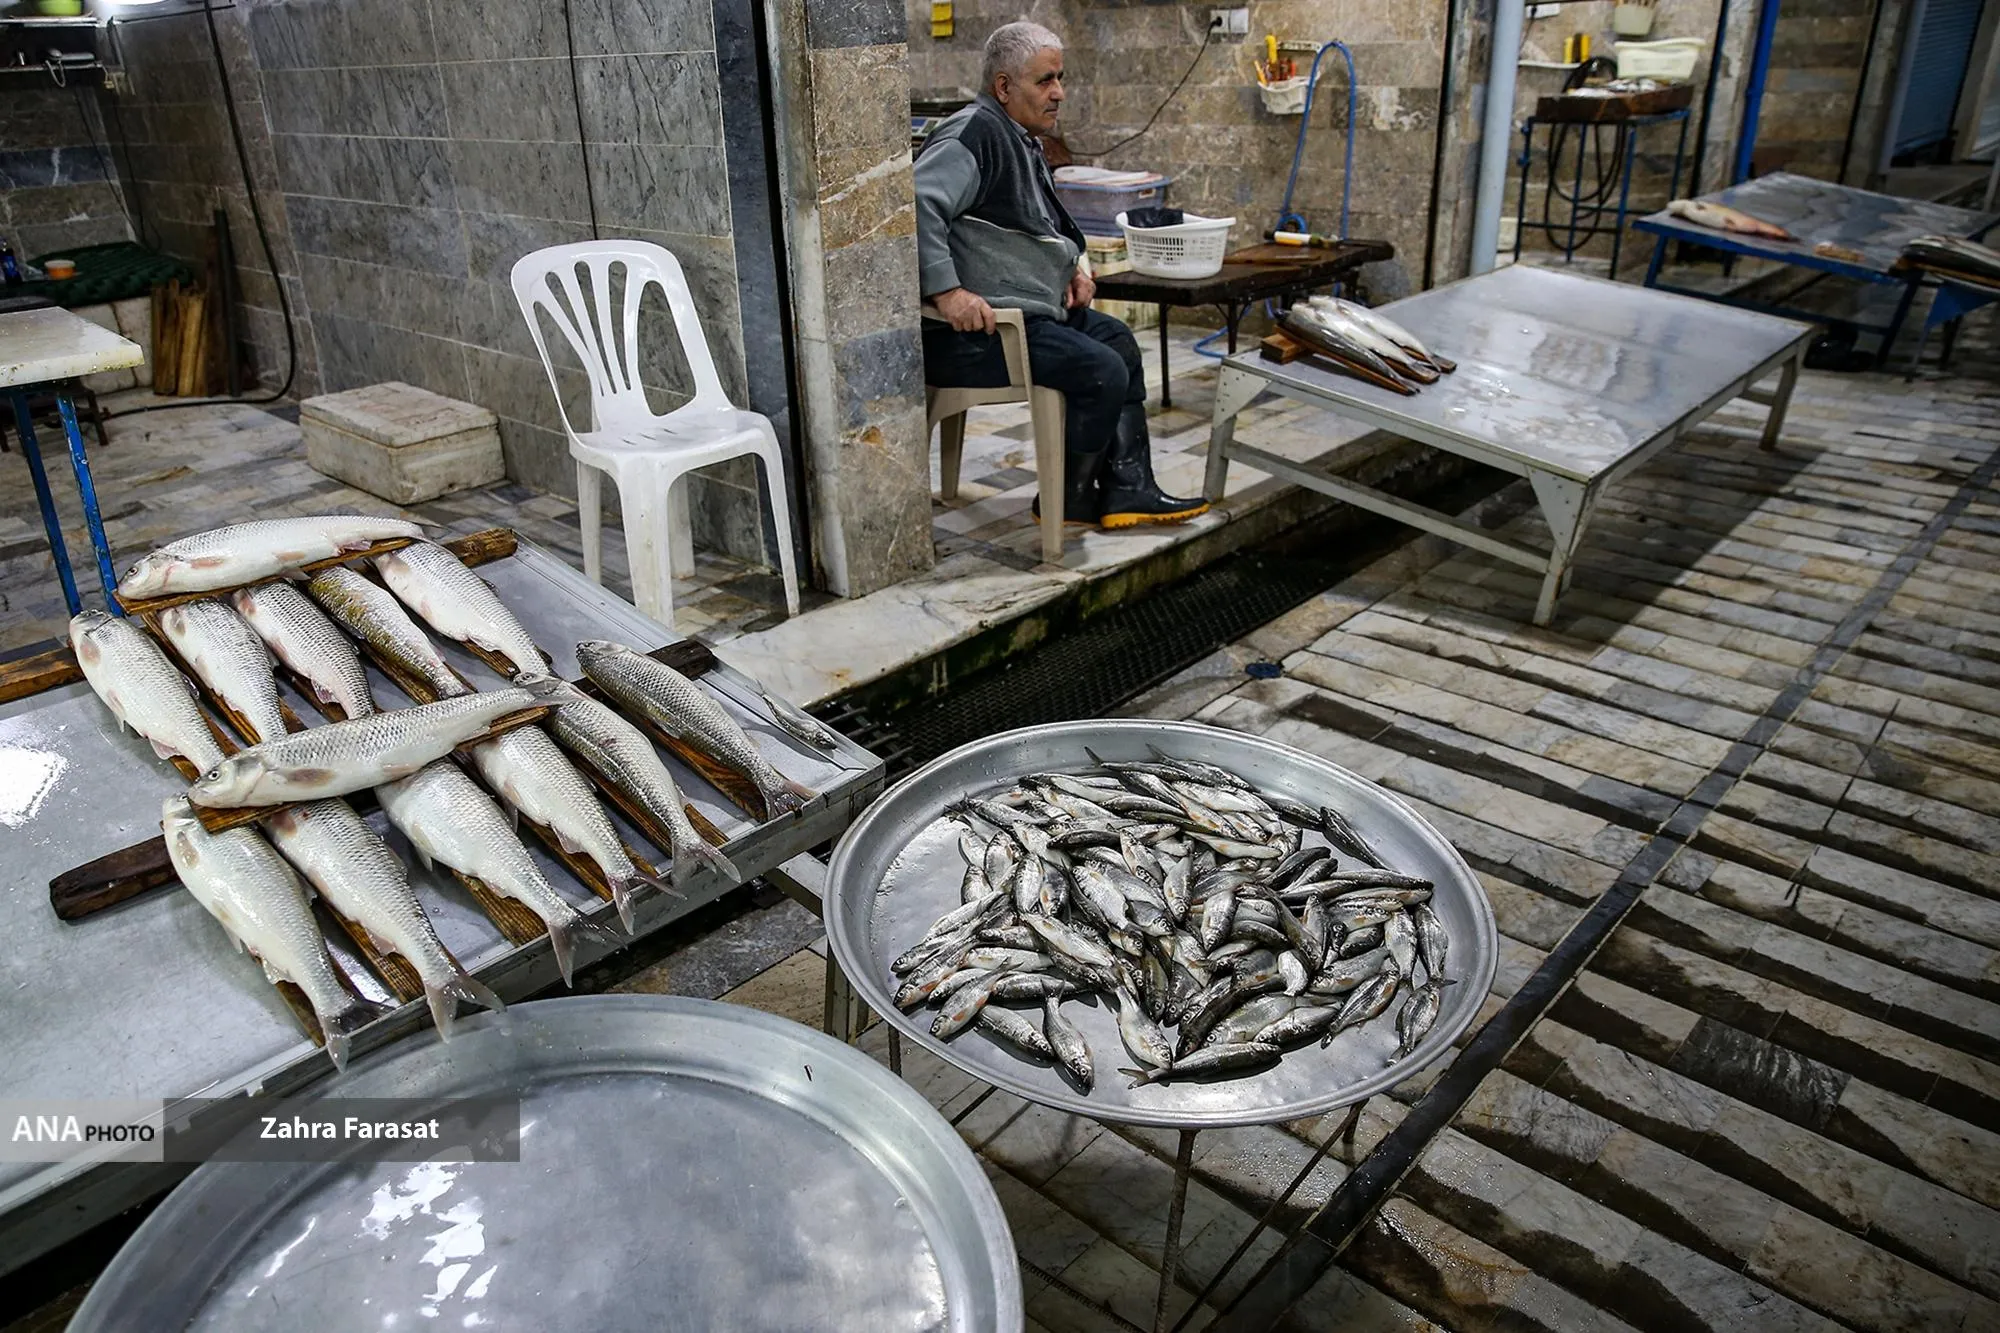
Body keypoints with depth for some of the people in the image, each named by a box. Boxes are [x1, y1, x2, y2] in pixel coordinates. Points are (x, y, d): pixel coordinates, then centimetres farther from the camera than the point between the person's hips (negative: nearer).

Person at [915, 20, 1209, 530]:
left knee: (1118, 341, 13)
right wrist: (947, 291, -34)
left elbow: (1041, 225, 34)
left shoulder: (1021, 139, 19)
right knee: (1102, 373, -17)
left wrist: (1076, 264, 16)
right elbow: (917, 205, -29)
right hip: (977, 328, -11)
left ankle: (1127, 489, 11)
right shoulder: (974, 135, -15)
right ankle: (1067, 501, 2)